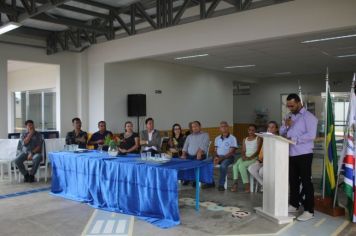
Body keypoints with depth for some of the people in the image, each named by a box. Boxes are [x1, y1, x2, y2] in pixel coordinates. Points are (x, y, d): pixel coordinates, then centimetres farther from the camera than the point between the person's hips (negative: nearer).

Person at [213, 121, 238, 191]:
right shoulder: (217, 138, 15)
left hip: (228, 157, -5)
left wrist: (221, 158, -19)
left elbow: (231, 152, -9)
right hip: (218, 156, 5)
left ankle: (221, 185, -28)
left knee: (223, 165, -38)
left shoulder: (232, 138, -2)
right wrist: (215, 157, -8)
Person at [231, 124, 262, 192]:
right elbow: (243, 151, 11)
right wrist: (243, 156, -12)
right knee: (235, 165, -26)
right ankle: (235, 183, -27)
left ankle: (247, 185, -21)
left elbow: (258, 150, -5)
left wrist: (251, 157, -18)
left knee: (241, 165, -31)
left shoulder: (258, 139, 4)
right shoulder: (245, 140, 18)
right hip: (245, 157, 5)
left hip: (254, 158, -5)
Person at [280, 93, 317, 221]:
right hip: (291, 154, 7)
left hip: (303, 154, -7)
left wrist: (294, 139, -21)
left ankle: (309, 210, 3)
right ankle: (294, 204, 29)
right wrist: (286, 125, -7)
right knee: (293, 180, 15)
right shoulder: (289, 116, 15)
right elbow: (281, 133, 13)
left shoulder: (308, 117, -9)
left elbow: (311, 135, -20)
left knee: (306, 181, -3)